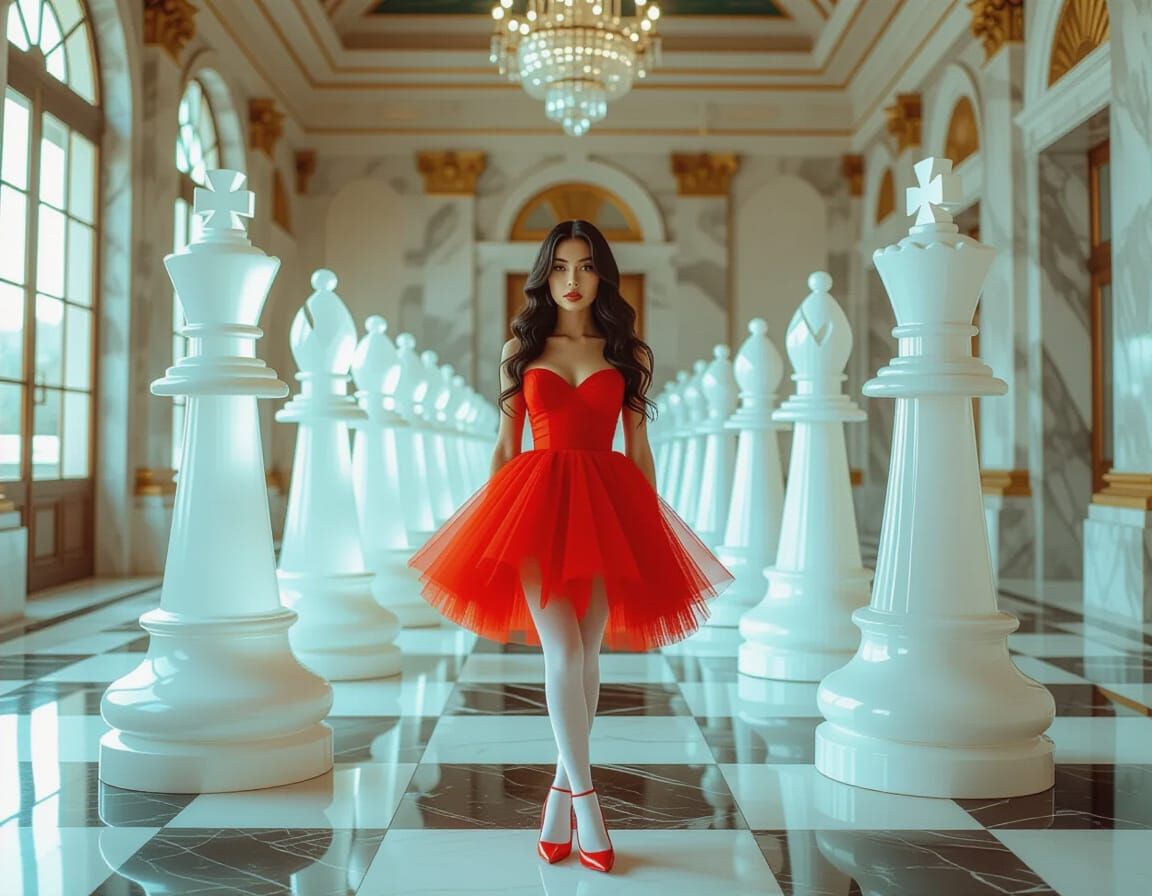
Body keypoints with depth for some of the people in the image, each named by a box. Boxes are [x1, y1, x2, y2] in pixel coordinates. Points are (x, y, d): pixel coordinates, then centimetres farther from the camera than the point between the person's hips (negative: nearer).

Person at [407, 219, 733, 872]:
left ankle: (561, 794, 15)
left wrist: (653, 526, 5)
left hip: (608, 502, 1)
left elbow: (639, 448, 10)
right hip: (536, 499, -1)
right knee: (563, 650, -10)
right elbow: (506, 445, 11)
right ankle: (587, 802, -2)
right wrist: (490, 522, 5)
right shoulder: (521, 349, 11)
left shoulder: (628, 353, 10)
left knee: (587, 653, 2)